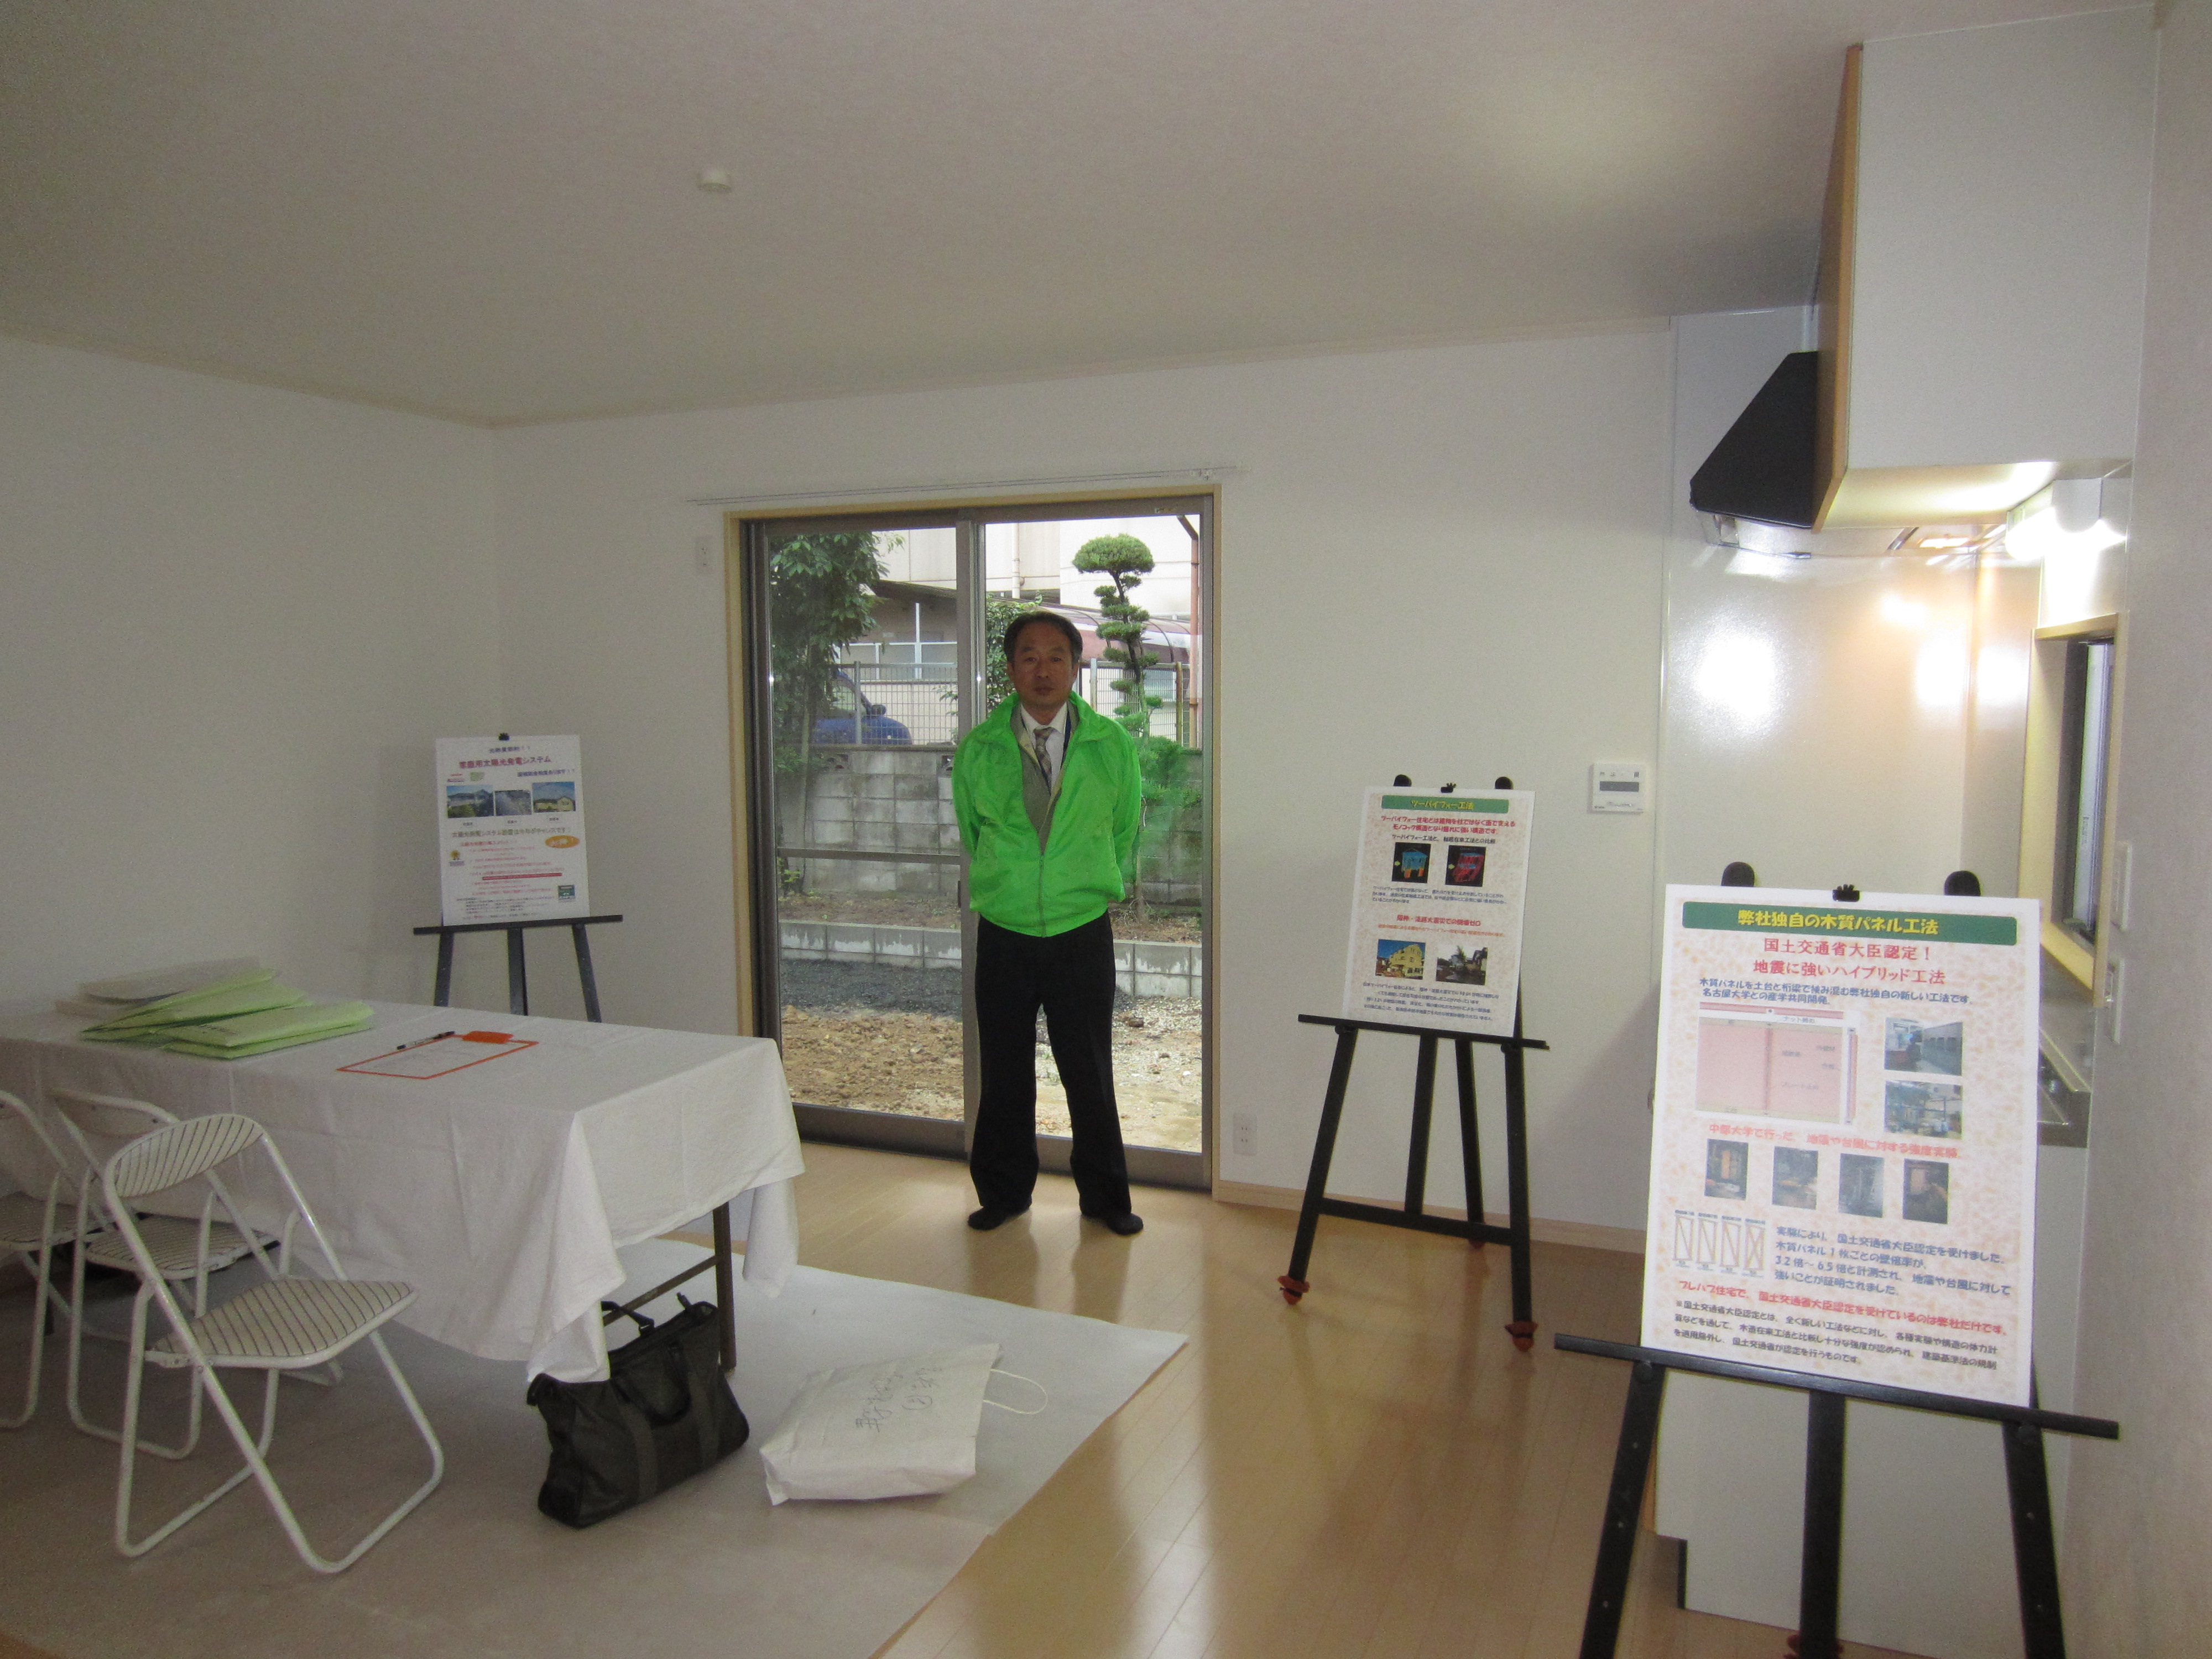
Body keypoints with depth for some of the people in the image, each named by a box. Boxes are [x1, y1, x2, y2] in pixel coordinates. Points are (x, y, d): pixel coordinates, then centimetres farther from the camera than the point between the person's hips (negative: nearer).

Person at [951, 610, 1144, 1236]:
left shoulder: (1112, 745, -1)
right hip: (1003, 934, 1)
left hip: (1083, 934, -1)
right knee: (1004, 1073, 11)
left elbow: (1126, 832, 12)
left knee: (1090, 1073, 7)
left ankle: (1104, 1196, 24)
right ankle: (1004, 1192, 28)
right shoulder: (977, 750, -1)